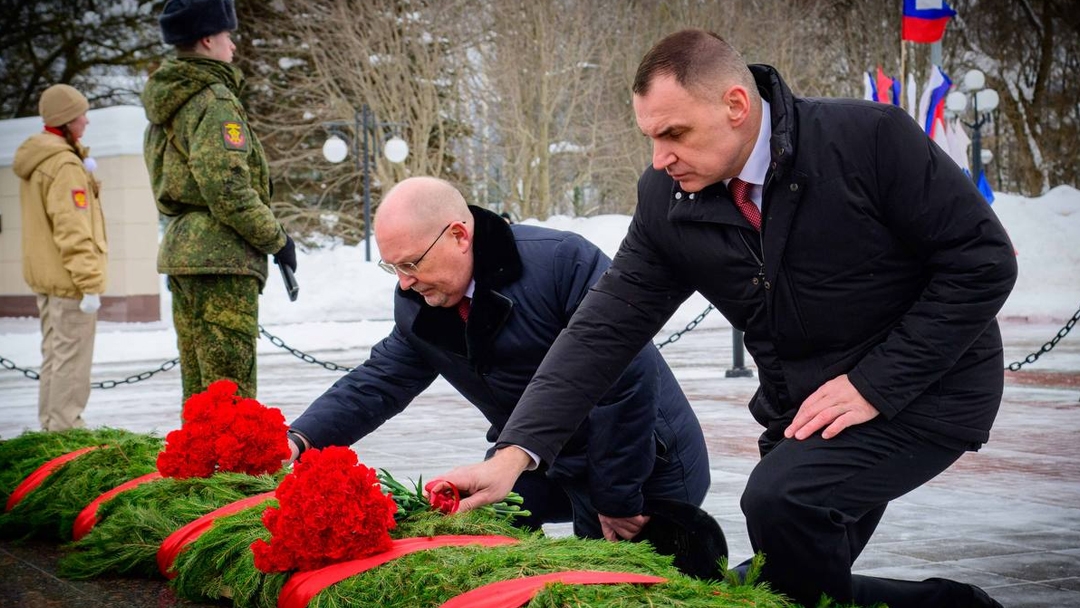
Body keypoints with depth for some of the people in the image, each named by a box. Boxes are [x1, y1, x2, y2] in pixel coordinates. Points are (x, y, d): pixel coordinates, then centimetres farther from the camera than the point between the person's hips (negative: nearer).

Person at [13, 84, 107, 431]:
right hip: (68, 276, -10)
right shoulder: (65, 166, -18)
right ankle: (65, 428, -5)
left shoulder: (35, 160, 12)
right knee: (72, 357, -6)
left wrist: (84, 175, 8)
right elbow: (73, 231, -23)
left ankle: (50, 424, 23)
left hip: (44, 276, 10)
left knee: (53, 353, 17)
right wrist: (90, 283, -22)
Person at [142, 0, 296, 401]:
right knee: (230, 384, -9)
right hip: (221, 255, -9)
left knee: (198, 380, 14)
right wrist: (276, 239, -10)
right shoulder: (215, 102, -13)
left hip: (180, 247, 9)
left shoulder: (165, 106, 17)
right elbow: (226, 189, -20)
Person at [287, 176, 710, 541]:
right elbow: (376, 385, -1)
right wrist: (300, 439, -19)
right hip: (544, 465, 7)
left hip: (649, 469, -7)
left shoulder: (563, 261, -27)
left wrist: (617, 500, -23)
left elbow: (628, 381, -28)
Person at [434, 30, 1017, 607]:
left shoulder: (871, 138, -20)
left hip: (920, 389, -6)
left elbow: (983, 260, -16)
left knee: (779, 499, -29)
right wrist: (513, 454, -18)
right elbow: (603, 330, -7)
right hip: (803, 412, 6)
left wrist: (875, 384, -20)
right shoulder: (667, 201, -6)